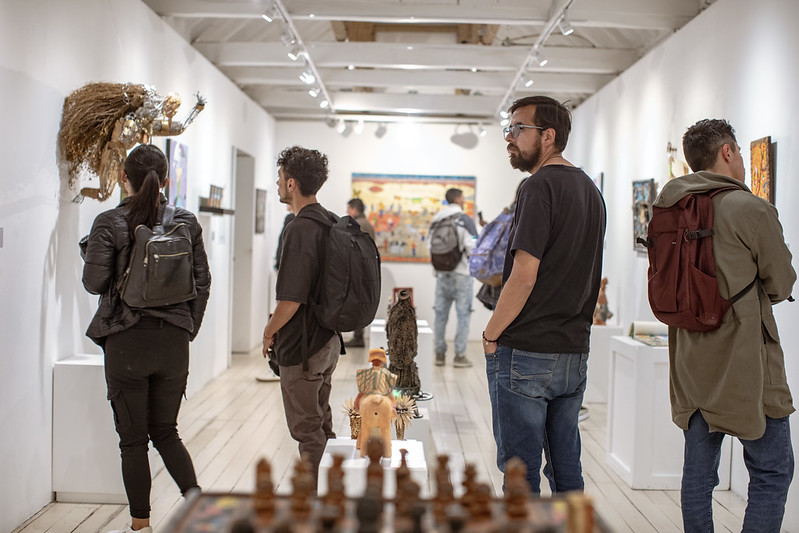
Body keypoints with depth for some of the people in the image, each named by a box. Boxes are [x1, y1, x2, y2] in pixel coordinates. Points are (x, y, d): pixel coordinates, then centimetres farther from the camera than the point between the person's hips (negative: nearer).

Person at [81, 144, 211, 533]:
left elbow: (94, 282, -7)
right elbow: (202, 282, 4)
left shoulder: (109, 223, -8)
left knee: (133, 438, 8)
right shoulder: (187, 223, 2)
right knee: (166, 431, 18)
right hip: (173, 341, 3)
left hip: (126, 340, -3)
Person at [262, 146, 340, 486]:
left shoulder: (300, 229, -21)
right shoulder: (330, 222, 7)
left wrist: (269, 332, -7)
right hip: (328, 340, 9)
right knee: (321, 425, 20)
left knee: (306, 429, 3)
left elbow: (291, 299, -25)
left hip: (302, 346, -9)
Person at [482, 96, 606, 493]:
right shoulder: (590, 189, 14)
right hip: (574, 352, 8)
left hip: (525, 354, -8)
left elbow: (523, 276, -19)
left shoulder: (540, 186, -13)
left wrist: (490, 335, -8)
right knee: (566, 465, 16)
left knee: (520, 468, 1)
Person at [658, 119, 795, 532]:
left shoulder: (670, 211, 5)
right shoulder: (752, 210, -12)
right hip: (744, 363, -6)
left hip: (691, 362, 6)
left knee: (698, 471, 13)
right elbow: (780, 285, -1)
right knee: (772, 472, 5)